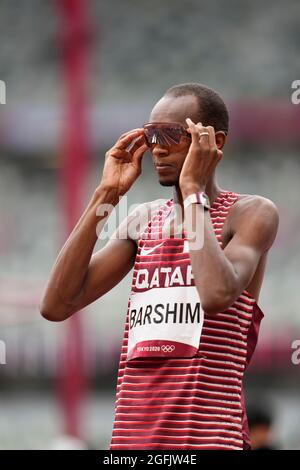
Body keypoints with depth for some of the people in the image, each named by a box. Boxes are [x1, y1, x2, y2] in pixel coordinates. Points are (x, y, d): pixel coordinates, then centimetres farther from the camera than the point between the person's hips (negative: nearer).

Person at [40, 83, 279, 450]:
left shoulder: (251, 213, -1)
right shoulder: (143, 221, 15)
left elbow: (217, 295, -22)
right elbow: (56, 305, 5)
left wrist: (193, 189, -11)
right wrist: (105, 195, 3)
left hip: (207, 438, -5)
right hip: (130, 438, 5)